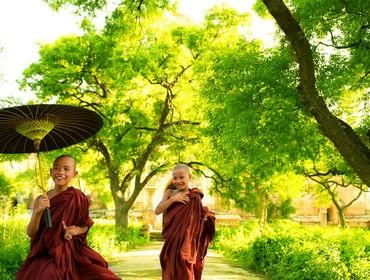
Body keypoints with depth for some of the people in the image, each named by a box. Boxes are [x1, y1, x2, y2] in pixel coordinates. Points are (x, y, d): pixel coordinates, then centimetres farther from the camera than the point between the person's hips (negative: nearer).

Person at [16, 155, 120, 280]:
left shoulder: (78, 198, -3)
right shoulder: (41, 199, 2)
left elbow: (85, 225, 9)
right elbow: (31, 232, -2)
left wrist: (76, 230, -13)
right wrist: (38, 211, -18)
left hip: (72, 253, -1)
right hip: (44, 256, 1)